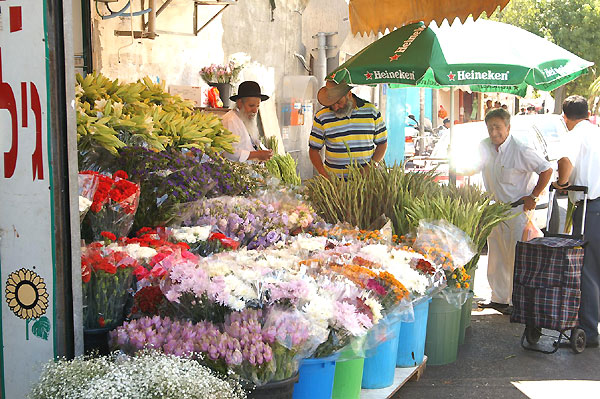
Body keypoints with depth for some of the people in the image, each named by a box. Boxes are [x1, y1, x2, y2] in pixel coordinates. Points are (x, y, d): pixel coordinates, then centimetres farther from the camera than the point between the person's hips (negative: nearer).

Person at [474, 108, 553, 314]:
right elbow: (474, 169, 18)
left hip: (517, 209, -7)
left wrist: (533, 197, -13)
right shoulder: (484, 146, 3)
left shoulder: (521, 151, -18)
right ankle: (498, 299, 23)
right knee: (496, 257, 12)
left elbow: (547, 170, -13)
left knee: (516, 258, -5)